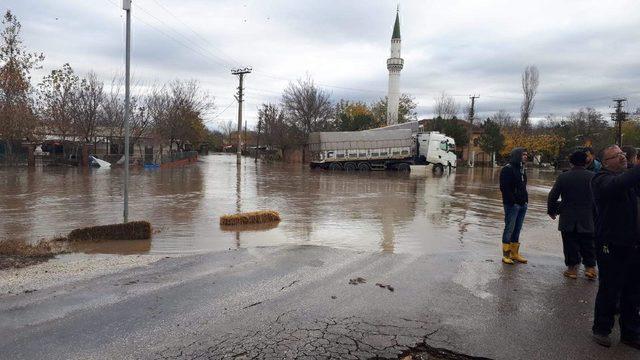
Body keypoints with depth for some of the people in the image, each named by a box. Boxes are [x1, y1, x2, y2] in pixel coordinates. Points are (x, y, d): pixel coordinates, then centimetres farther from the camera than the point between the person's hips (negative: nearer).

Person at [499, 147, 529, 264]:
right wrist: (513, 202, -18)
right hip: (512, 205, -8)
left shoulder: (521, 169, 16)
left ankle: (515, 253, 20)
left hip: (522, 205, 8)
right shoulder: (507, 169, -10)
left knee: (517, 230, 12)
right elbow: (504, 188, -16)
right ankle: (506, 255, 4)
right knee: (509, 229, -3)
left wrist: (525, 200, 10)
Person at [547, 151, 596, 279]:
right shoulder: (593, 177, -6)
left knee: (570, 246, 8)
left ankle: (572, 268, 12)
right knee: (588, 246, 14)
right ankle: (590, 267, 14)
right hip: (588, 220, 0)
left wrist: (551, 211, 11)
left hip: (568, 220, 0)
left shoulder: (563, 177, -6)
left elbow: (552, 196, -4)